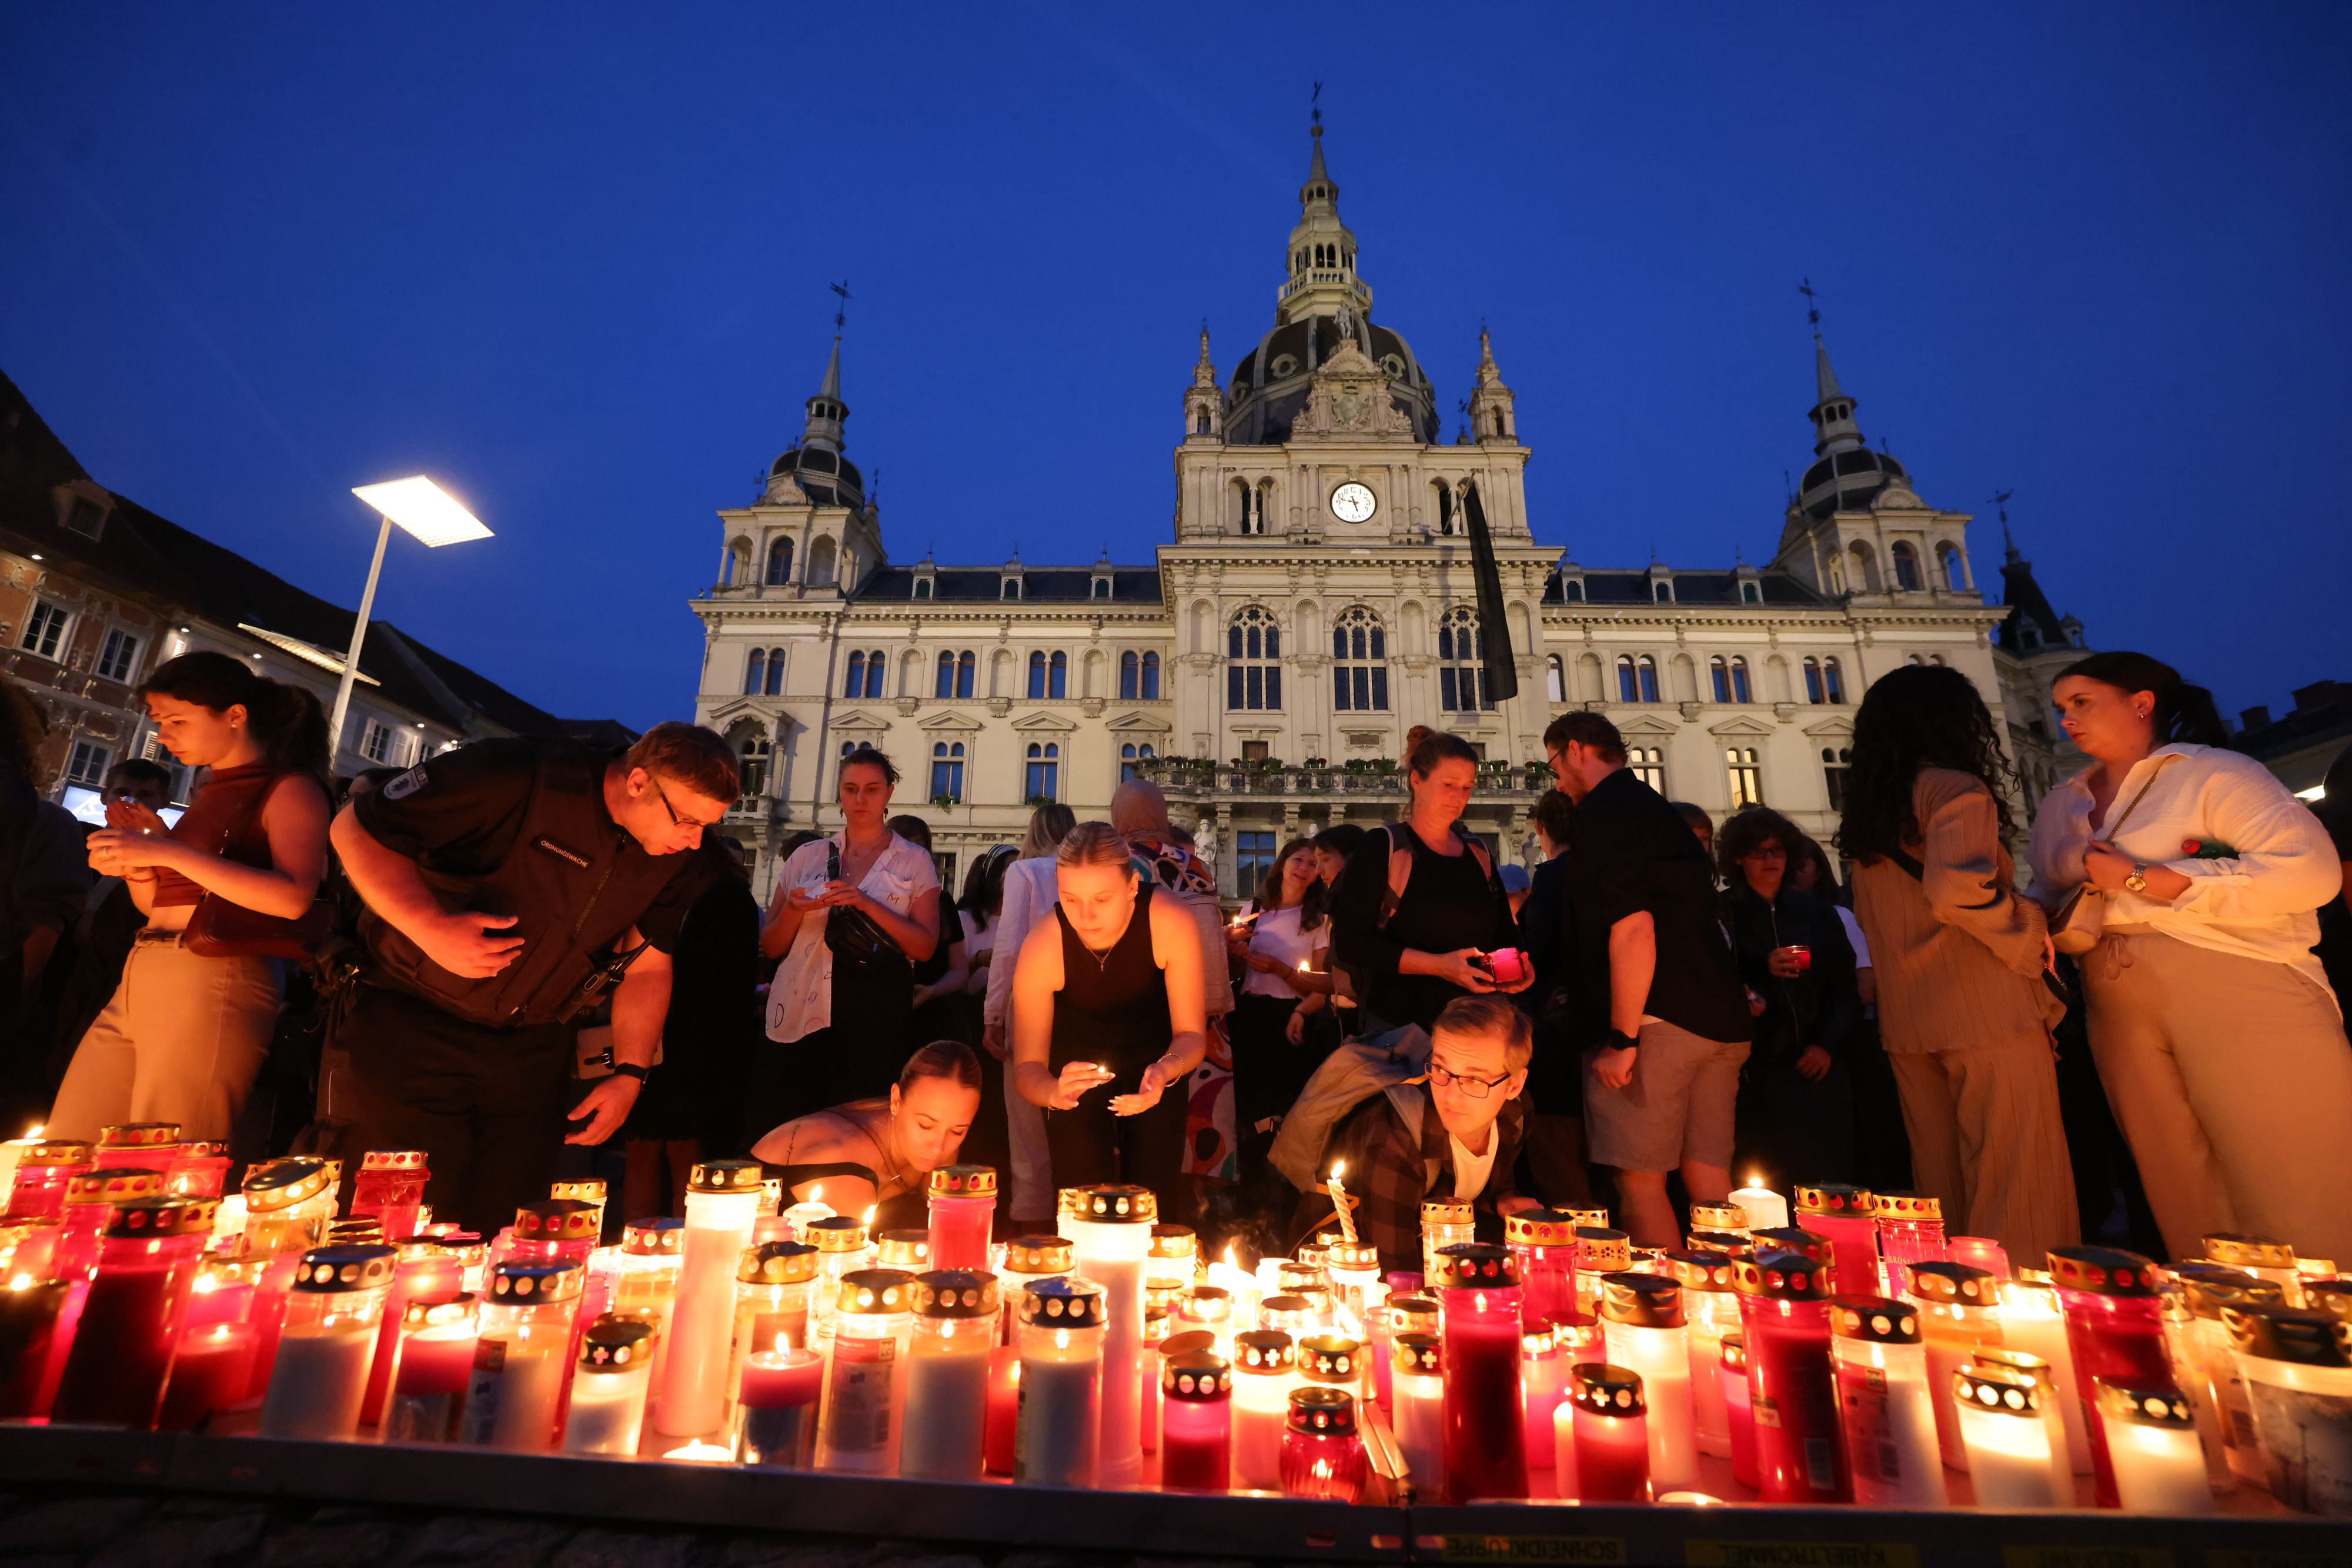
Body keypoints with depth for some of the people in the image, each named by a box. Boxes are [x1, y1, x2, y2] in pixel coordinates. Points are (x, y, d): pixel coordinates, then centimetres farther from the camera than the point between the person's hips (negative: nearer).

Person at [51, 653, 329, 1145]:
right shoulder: (209, 793, 19)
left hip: (214, 985, -8)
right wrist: (134, 859, 4)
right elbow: (157, 907, 24)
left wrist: (168, 852, -19)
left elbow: (293, 897, -21)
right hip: (140, 982, 8)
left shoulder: (290, 788, -4)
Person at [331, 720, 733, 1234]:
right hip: (411, 1019, -4)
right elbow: (357, 827, -15)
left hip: (535, 1046, 4)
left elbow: (647, 966, 2)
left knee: (510, 1229, 8)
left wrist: (630, 1074, -5)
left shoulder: (684, 862, -8)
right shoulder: (519, 776, -23)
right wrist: (431, 927, -29)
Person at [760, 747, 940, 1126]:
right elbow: (771, 947, 13)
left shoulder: (914, 862, 6)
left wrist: (866, 903, -14)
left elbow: (925, 946, -3)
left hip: (877, 1014, -2)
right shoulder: (806, 857, 13)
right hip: (804, 1015, 2)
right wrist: (792, 911, -8)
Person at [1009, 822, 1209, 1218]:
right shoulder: (1042, 948, -30)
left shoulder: (1173, 924, -31)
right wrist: (1054, 1091, -45)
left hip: (1151, 1057, 0)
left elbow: (1192, 1035, -20)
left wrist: (1164, 1071, -41)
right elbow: (1027, 1067, -23)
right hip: (1078, 1059, 0)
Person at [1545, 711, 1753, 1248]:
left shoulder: (1600, 812, -8)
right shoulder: (1663, 812, 21)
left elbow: (1633, 926, -19)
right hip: (1720, 1021, 9)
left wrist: (1622, 1038, -17)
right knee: (1708, 1183, 12)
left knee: (1640, 1183, 0)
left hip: (1657, 1021, -9)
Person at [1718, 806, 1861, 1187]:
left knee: (1832, 1176, -2)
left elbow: (1844, 988, 14)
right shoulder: (1724, 913, 1)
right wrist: (1763, 970, -17)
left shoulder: (1816, 912, 14)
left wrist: (1829, 1045, 2)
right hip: (1759, 1069, -3)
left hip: (1818, 1068, 4)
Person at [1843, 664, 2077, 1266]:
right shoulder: (1956, 788, -8)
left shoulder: (1867, 808, 15)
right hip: (1986, 1012, -7)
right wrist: (2028, 942, -9)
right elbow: (1957, 888, -24)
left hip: (1905, 1024, 7)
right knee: (2017, 1190, 0)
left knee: (1940, 1187, 15)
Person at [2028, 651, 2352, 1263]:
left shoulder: (2212, 772, -3)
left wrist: (2142, 879, -17)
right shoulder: (2061, 807, 15)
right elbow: (2046, 899, 21)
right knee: (2187, 1208, 10)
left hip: (2243, 1000, -5)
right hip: (2124, 1016, 5)